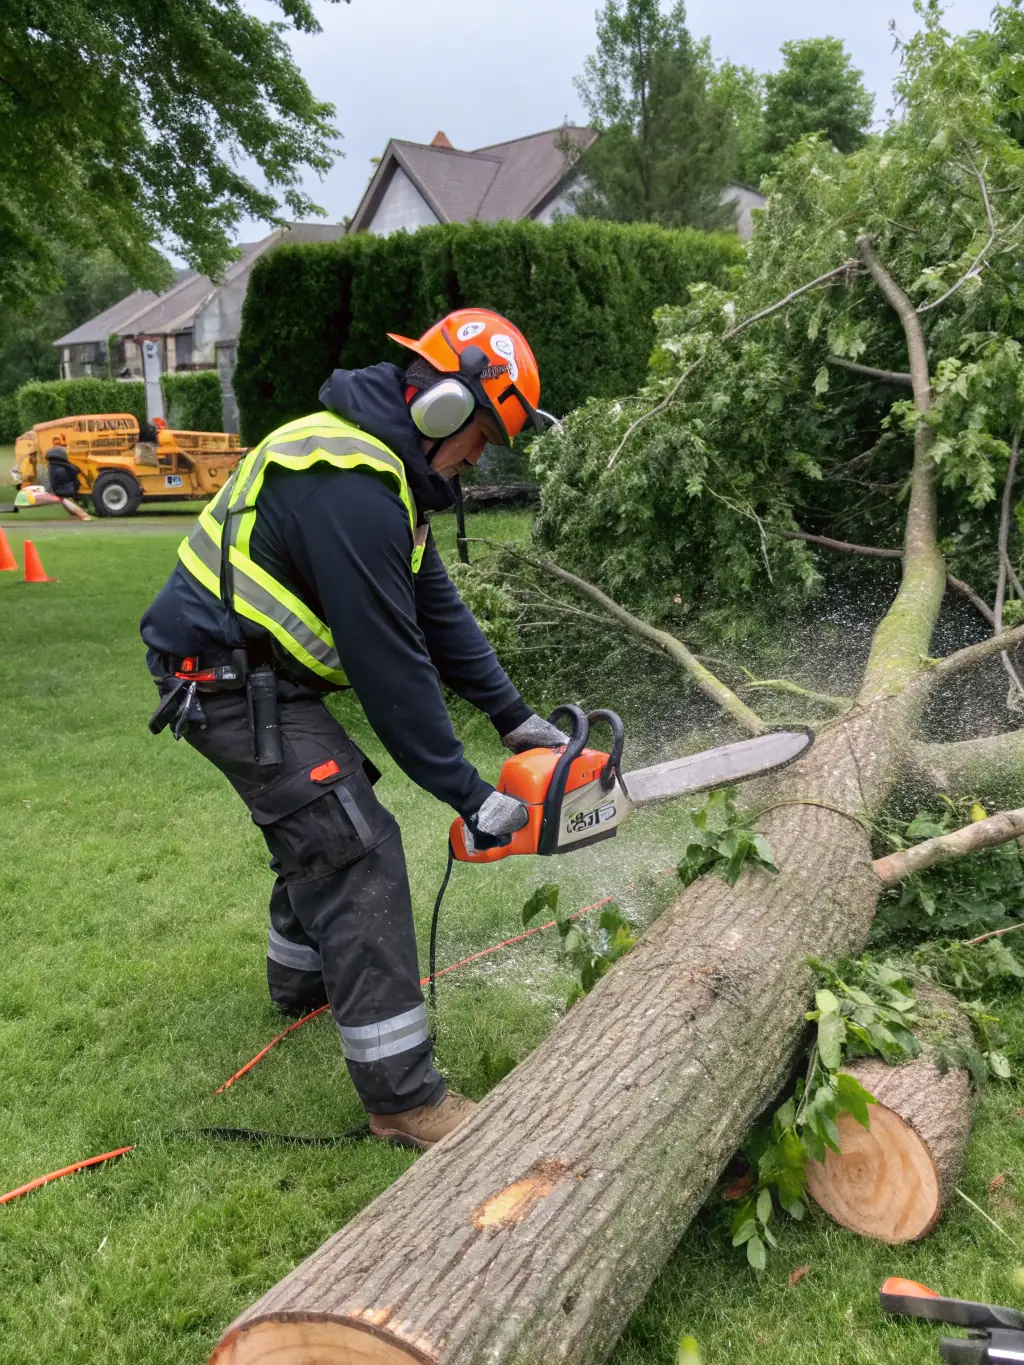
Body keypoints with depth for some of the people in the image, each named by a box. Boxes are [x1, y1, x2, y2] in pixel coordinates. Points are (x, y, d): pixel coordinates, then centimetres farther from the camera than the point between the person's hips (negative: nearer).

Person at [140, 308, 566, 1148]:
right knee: (356, 850, -13)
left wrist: (514, 717, 9)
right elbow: (390, 664, -25)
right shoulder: (351, 487, -26)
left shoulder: (383, 464, 8)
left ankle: (302, 982, 47)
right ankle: (404, 1098, -8)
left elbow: (435, 606, 10)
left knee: (321, 825, 24)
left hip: (259, 670, 11)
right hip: (227, 680, -11)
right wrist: (468, 795, -18)